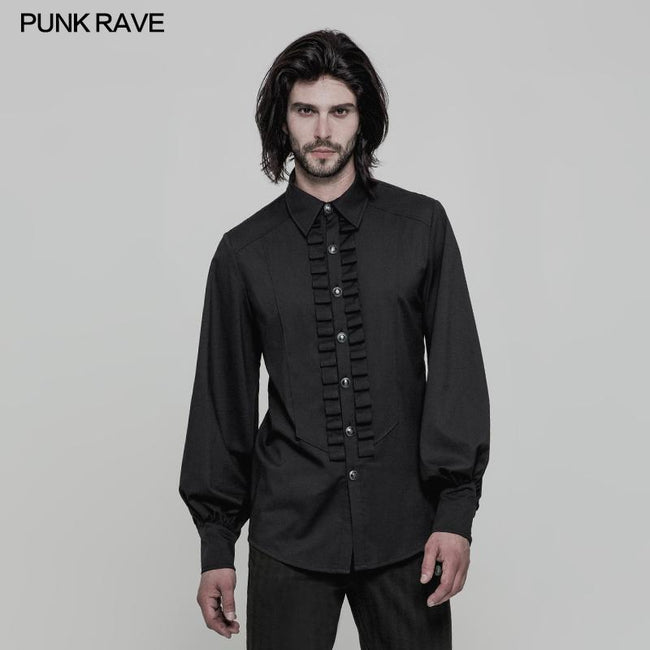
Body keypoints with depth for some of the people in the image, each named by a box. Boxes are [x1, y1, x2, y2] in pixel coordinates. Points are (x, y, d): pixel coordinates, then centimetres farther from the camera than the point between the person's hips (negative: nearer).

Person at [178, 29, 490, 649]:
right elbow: (223, 398, 7)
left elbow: (457, 369, 1)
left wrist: (457, 511, -5)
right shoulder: (244, 252, 4)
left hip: (406, 529, 0)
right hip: (289, 534, 0)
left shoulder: (423, 226, 3)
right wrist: (216, 546, 7)